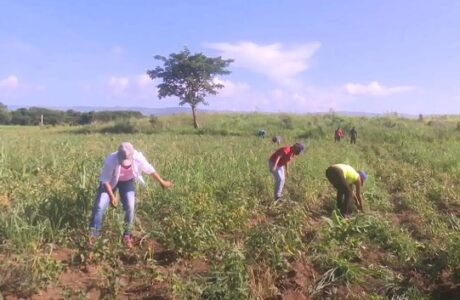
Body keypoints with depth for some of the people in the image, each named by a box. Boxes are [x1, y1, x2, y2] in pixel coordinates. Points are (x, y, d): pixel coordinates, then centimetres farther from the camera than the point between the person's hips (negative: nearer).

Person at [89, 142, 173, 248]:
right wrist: (112, 196, -24)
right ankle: (93, 234, 8)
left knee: (130, 207, -9)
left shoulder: (138, 158, -34)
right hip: (110, 181, -1)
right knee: (100, 206, -9)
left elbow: (150, 170, -15)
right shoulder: (110, 161, -38)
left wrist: (162, 182, -4)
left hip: (127, 182, 1)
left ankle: (127, 234, 11)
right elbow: (105, 180, -23)